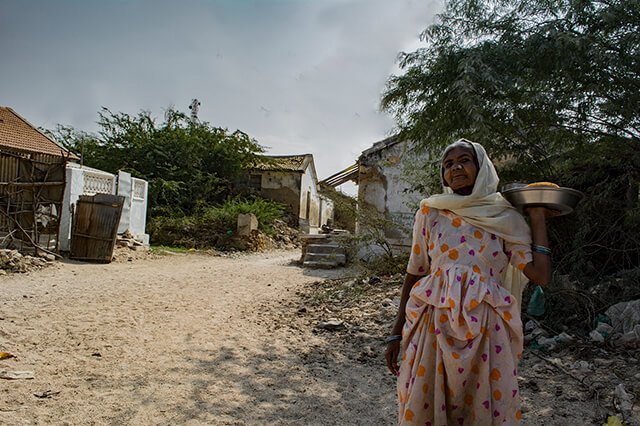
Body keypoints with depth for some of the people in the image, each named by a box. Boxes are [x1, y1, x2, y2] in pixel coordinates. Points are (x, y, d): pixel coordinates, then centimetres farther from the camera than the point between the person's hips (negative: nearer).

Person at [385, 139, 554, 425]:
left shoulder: (506, 217, 5)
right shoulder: (430, 212, 5)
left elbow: (540, 275, -5)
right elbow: (414, 273, 6)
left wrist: (538, 219, 4)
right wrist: (396, 334, 6)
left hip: (486, 327, 0)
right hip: (435, 323, 0)